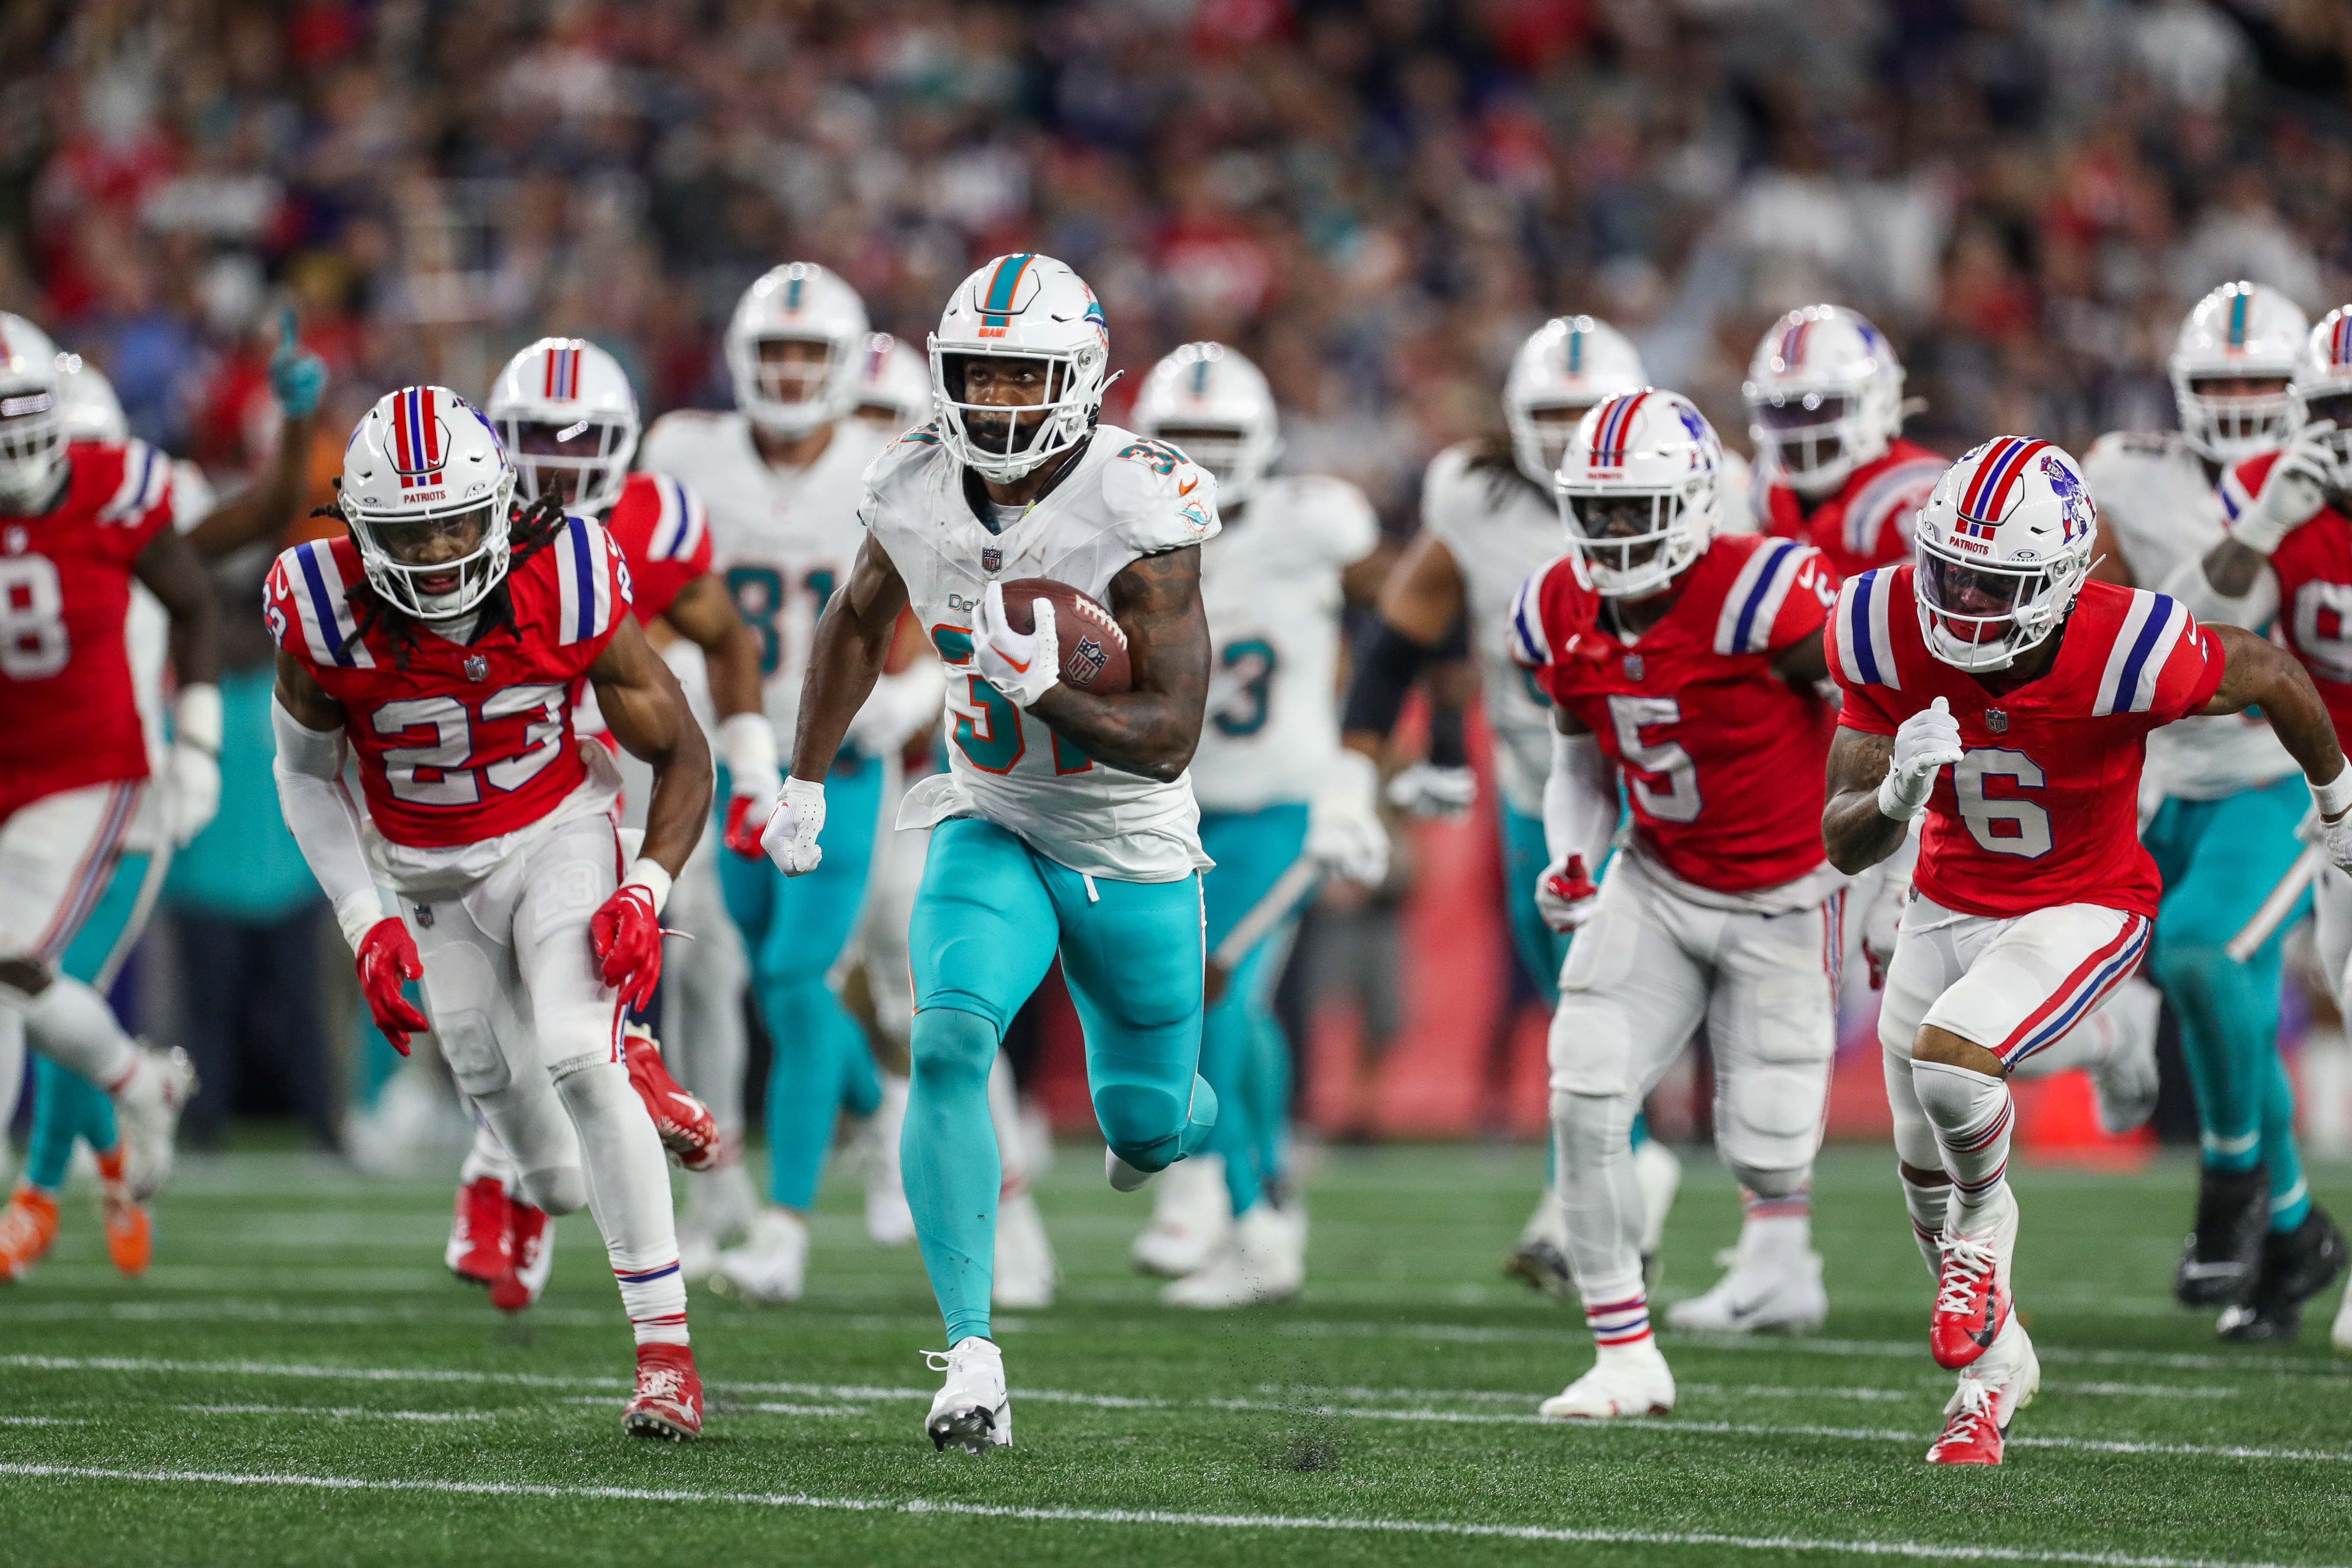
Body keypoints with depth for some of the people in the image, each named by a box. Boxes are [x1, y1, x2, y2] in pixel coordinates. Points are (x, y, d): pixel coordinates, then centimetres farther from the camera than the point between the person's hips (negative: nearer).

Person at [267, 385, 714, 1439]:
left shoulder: (567, 589, -24)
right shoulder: (326, 612, -23)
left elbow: (682, 755, -10)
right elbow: (304, 775, -3)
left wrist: (645, 891, -23)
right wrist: (364, 924, -13)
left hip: (558, 838, -2)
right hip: (428, 876, 3)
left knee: (579, 1063, -21)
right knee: (500, 1086, 9)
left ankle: (666, 1350, -18)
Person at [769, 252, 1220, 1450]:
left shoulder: (1137, 511, -23)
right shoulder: (918, 491, -9)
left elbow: (1171, 735, -23)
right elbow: (857, 624, 14)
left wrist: (1044, 691, -38)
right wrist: (806, 783, 12)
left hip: (1133, 855, -2)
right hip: (992, 833, 2)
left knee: (1147, 1125, 11)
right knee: (948, 1048, -24)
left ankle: (1175, 1116, 53)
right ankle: (971, 1362, -24)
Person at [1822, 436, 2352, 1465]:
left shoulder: (2128, 655, -31)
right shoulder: (1891, 635, -21)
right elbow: (1843, 845, -15)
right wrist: (1897, 795, -39)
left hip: (2083, 909, -5)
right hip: (1948, 906, 5)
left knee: (1946, 1055, -30)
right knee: (1927, 1169, 16)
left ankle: (1987, 1221, 3)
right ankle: (1995, 1363, 42)